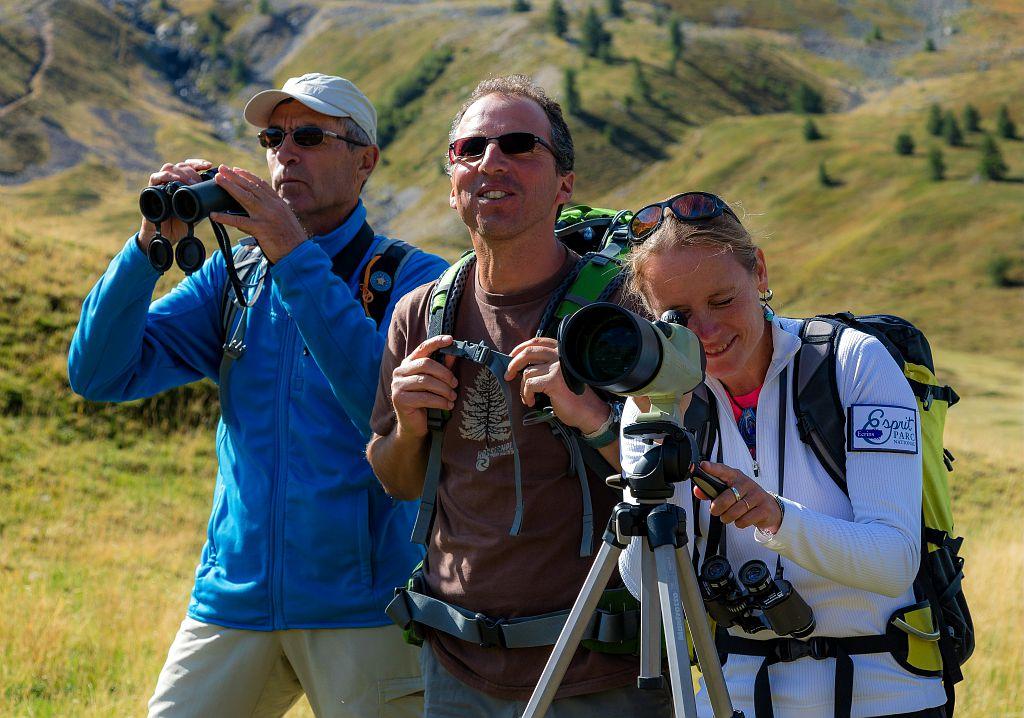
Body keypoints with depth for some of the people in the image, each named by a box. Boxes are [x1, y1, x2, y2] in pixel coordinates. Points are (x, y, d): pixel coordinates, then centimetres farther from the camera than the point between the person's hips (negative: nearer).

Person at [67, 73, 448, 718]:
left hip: (366, 608, -3)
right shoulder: (232, 275, 11)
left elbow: (391, 407, -22)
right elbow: (99, 374, 4)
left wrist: (296, 257, -22)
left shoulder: (414, 281, -3)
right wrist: (152, 243, -9)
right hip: (234, 595, 4)